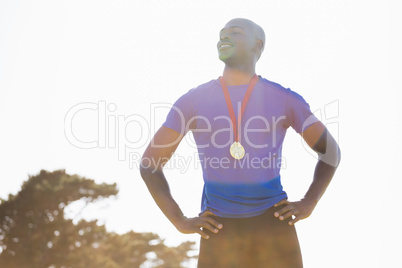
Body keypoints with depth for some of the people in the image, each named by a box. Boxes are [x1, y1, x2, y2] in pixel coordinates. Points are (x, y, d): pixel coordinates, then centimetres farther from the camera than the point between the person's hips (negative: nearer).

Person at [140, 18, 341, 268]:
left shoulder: (284, 99, 4)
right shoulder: (193, 101, 4)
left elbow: (330, 151, 14)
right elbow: (150, 163, 7)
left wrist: (309, 204, 1)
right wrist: (180, 221, -3)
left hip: (274, 224, 0)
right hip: (219, 230, 0)